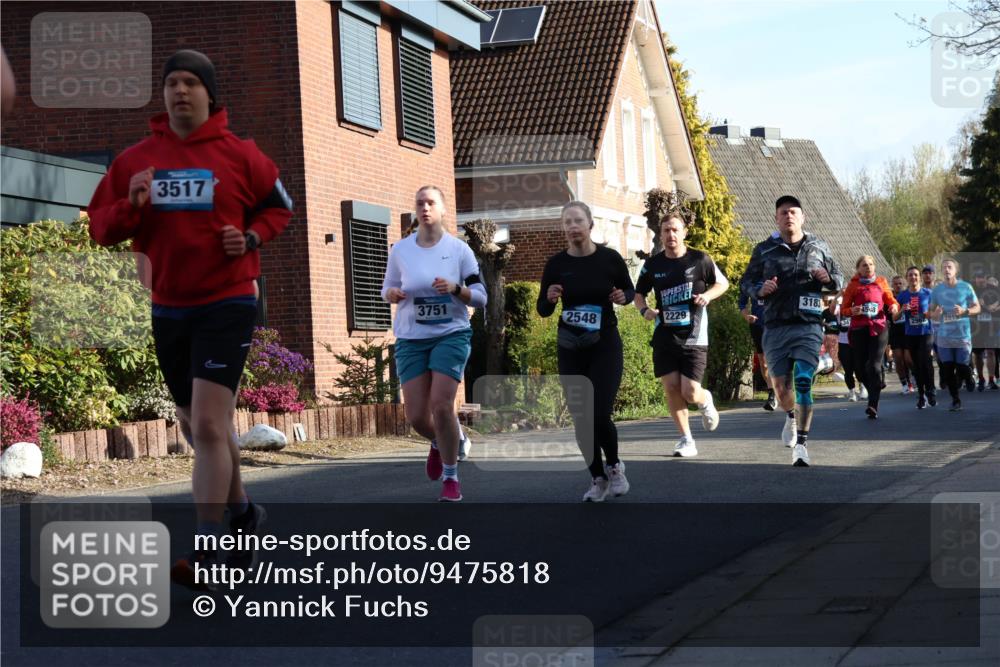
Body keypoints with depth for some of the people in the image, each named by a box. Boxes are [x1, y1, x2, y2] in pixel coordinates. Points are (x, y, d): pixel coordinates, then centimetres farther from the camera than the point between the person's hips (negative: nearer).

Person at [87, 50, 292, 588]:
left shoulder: (239, 155, -3)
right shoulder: (135, 159, 4)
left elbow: (278, 206, 11)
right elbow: (99, 225, 5)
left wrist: (252, 237, -8)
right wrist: (130, 206, -15)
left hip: (227, 305, -5)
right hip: (168, 309, 5)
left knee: (208, 426, -15)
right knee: (199, 429, 17)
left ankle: (206, 552, -12)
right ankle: (242, 513, 39)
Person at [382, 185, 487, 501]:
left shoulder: (459, 249, -1)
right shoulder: (400, 250, 4)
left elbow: (480, 298, 1)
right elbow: (388, 289, 14)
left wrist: (456, 289, -18)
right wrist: (392, 294, -10)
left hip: (451, 335, -2)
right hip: (411, 339, 2)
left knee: (441, 404, -16)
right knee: (416, 416, -2)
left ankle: (450, 476, 2)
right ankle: (439, 443, 35)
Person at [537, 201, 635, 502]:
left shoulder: (609, 258, -8)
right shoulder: (556, 264, -4)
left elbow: (629, 289, 9)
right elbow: (542, 310, 2)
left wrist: (623, 297, -14)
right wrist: (550, 299, -20)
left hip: (605, 345, -2)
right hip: (570, 349, 2)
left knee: (599, 415, -13)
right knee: (581, 418, 3)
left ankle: (614, 466, 16)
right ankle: (598, 478, 20)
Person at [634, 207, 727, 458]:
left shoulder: (699, 259, -4)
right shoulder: (653, 264, 2)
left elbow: (722, 283, 10)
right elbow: (638, 294, 16)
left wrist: (708, 295, -10)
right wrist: (645, 310, -5)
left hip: (694, 336, -3)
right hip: (665, 335, 3)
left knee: (690, 392, -8)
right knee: (671, 388, -3)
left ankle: (706, 401, 30)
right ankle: (686, 440, 12)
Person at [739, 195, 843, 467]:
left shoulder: (818, 248, 11)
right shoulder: (765, 250, 7)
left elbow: (839, 281, 19)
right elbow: (746, 281, 13)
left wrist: (828, 279, -5)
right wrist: (760, 289, -10)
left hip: (808, 326, -1)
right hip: (775, 328, 1)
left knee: (803, 382, -15)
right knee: (781, 386, 3)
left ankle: (801, 444, -13)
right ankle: (791, 417, 39)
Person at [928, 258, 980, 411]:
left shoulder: (965, 287, -1)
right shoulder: (937, 290, 6)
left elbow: (977, 308, 5)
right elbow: (931, 312, 13)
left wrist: (964, 311, -15)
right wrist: (936, 314, -10)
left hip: (963, 335, -2)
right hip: (944, 336, 2)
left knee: (962, 368, -5)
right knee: (947, 370, -1)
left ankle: (969, 375, 32)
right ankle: (955, 400, 13)